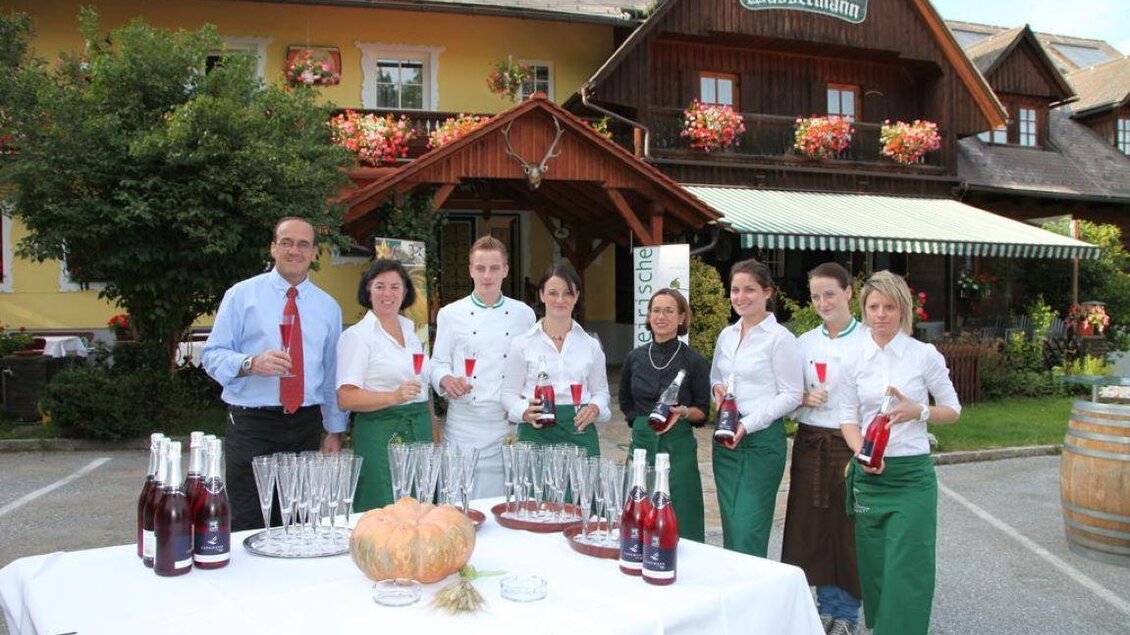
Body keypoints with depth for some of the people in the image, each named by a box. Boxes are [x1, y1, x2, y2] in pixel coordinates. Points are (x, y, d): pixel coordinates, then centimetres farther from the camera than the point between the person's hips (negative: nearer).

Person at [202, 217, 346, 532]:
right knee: (247, 526, -3)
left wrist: (335, 431, 11)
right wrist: (251, 363, -22)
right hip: (251, 426, -3)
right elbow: (212, 355, -2)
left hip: (306, 426, 3)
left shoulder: (328, 307, 12)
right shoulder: (242, 295, 3)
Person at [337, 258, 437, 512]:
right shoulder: (357, 336, -5)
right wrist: (394, 397, -24)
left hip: (420, 433, 6)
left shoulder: (411, 331, 15)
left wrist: (435, 436, 15)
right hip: (381, 435, -6)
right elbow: (346, 398, -13)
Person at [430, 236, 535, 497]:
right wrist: (447, 380, -16)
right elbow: (438, 364, 5)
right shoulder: (450, 314, 4)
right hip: (463, 424, -1)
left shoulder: (523, 314, 8)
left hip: (508, 424, 1)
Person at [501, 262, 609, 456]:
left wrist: (594, 408, -5)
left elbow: (601, 391, 16)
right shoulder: (522, 344, 4)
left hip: (579, 432, 2)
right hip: (536, 432, -1)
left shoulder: (590, 345, 10)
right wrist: (525, 412, -14)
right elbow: (509, 393, 5)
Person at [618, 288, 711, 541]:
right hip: (641, 442, 3)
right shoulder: (635, 357, 6)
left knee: (679, 524, -1)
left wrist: (683, 412, -18)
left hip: (677, 446, -3)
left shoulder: (694, 361, -4)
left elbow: (703, 411, 0)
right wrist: (641, 421, 8)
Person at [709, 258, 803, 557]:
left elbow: (792, 395, -10)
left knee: (748, 534, -7)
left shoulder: (780, 338, -8)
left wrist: (748, 424, -17)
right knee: (731, 530, 10)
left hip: (762, 439, -6)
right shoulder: (726, 336, 11)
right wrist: (717, 388, -1)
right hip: (726, 438, 6)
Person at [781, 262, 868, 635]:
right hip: (810, 443, 4)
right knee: (812, 524, 9)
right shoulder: (804, 343, 9)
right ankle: (826, 605, 26)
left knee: (848, 527, 4)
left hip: (851, 444, -4)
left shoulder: (868, 340, -6)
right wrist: (805, 399, -7)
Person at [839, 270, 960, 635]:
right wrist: (862, 451, -13)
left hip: (912, 474, -3)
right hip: (869, 473, 3)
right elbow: (848, 416, 5)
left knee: (906, 572, -6)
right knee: (873, 568, 11)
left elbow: (953, 411, 4)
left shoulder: (925, 355, -3)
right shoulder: (855, 360, 4)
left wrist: (919, 411, -15)